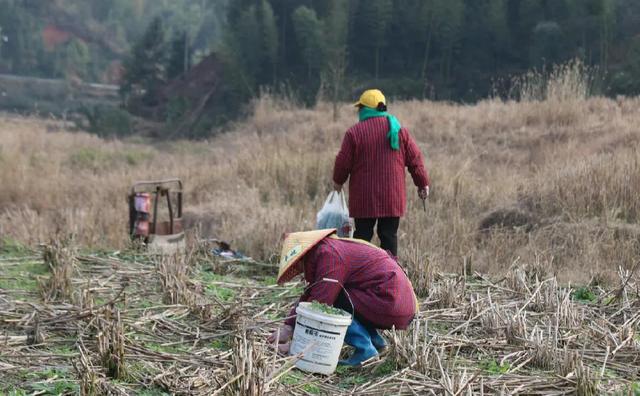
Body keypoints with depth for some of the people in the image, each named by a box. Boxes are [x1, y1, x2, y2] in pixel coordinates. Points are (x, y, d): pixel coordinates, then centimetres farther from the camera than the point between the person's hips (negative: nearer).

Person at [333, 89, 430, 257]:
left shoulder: (354, 132, -6)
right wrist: (423, 183, 17)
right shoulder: (399, 130, 4)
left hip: (364, 198, -2)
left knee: (363, 235, 4)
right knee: (389, 235, 7)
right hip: (392, 198, 2)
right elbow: (414, 158, 6)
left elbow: (343, 162, -2)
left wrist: (338, 181, 18)